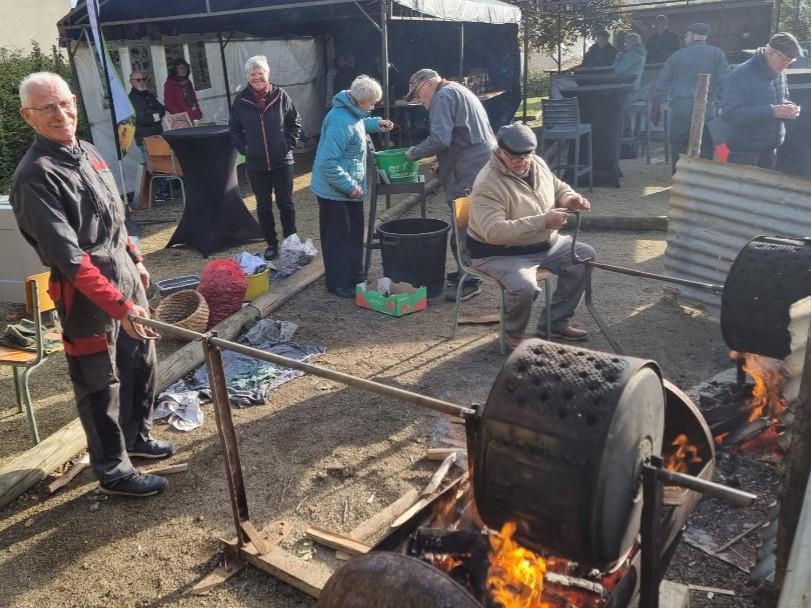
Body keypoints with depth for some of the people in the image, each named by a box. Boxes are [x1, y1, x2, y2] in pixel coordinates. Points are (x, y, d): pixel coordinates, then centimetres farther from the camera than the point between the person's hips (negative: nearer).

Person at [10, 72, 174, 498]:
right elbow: (69, 258, -26)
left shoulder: (87, 152, 7)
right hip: (88, 297, -8)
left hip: (124, 279, 8)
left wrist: (135, 260, 23)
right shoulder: (34, 177, -20)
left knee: (141, 364, 20)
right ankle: (113, 471, 23)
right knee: (101, 386, 6)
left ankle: (136, 436, 42)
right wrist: (118, 304, -30)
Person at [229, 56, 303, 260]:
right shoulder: (241, 100, -3)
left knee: (285, 203, 7)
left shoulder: (280, 95, -5)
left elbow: (295, 123, 4)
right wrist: (244, 149, -1)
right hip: (256, 164, 1)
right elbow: (235, 131, 8)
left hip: (282, 161, -1)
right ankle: (271, 243, 22)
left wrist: (288, 145, -3)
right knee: (263, 205, 10)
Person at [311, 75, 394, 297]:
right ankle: (338, 283, 15)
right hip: (335, 192, -10)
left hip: (350, 189, 10)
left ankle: (355, 276, 32)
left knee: (355, 235, 18)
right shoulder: (341, 122, -27)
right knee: (338, 238, 2)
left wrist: (376, 123, 15)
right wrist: (350, 186, -25)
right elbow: (328, 162, -30)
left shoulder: (351, 112, 4)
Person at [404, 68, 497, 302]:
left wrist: (414, 152, -6)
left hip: (469, 171, -10)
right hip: (482, 163, 10)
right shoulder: (458, 91, 25)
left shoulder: (443, 96, -8)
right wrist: (441, 163, 21)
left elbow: (440, 138, -20)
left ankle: (469, 281, -1)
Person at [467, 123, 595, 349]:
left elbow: (558, 188, 18)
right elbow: (495, 232, -35)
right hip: (500, 253, -8)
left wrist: (570, 198, -7)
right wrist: (542, 221, -37)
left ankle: (554, 322, 11)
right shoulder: (487, 184, -25)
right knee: (524, 287, -34)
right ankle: (513, 332, 1)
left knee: (585, 255, 3)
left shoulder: (538, 164, 0)